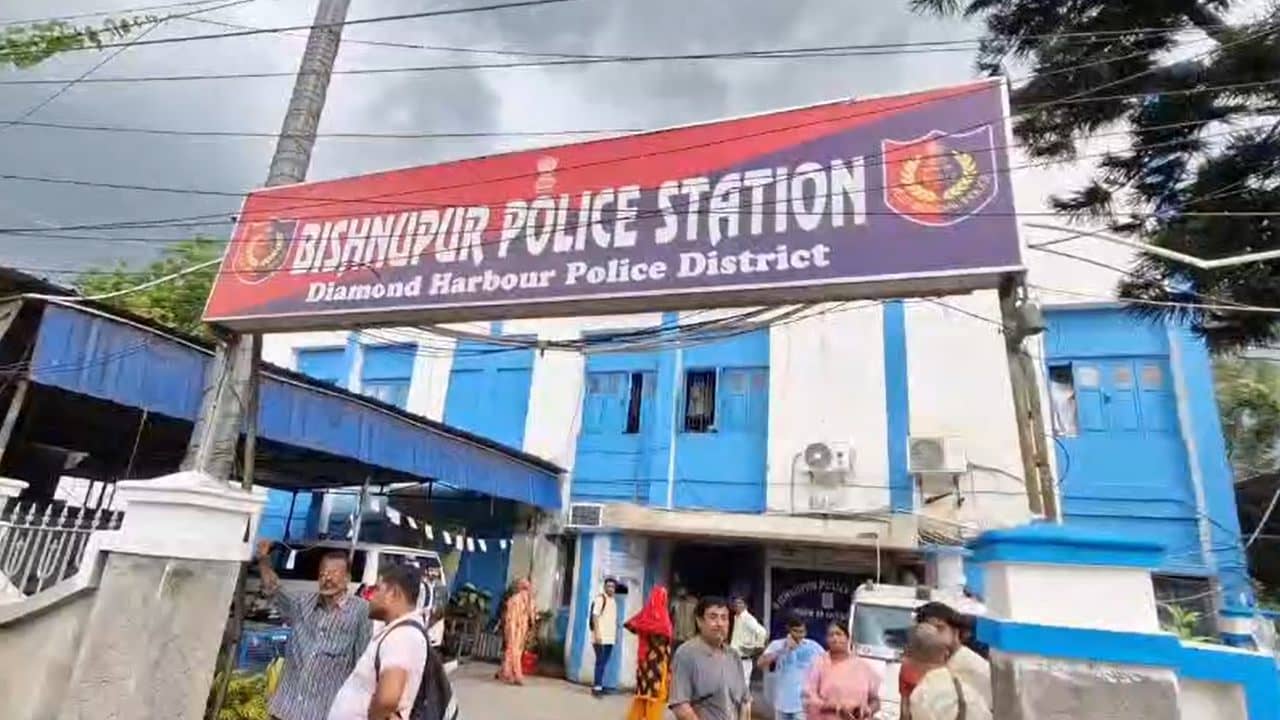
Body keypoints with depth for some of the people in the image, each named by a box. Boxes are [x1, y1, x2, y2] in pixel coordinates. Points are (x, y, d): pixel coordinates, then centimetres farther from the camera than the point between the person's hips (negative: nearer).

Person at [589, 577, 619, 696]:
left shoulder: (614, 600, 15)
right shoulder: (600, 598, -9)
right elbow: (595, 616, -14)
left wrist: (616, 634, 19)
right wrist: (597, 633, -20)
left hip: (610, 637, 7)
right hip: (601, 637, -7)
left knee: (604, 662, 10)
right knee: (600, 662, -7)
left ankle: (598, 684, 17)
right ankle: (597, 686, -3)